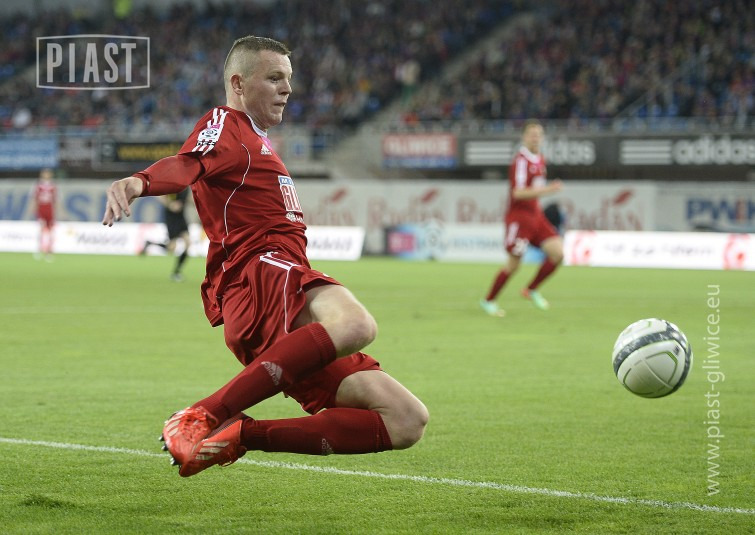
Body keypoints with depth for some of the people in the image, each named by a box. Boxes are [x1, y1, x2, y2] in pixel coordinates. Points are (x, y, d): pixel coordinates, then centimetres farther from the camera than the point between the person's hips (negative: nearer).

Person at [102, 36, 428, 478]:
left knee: (408, 422, 0)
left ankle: (240, 435, -6)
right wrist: (139, 182, -37)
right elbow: (187, 164, -17)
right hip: (258, 272, -9)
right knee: (356, 325, -42)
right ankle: (202, 419, -37)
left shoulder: (257, 143, 35)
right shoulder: (226, 124, 6)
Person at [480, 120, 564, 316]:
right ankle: (488, 301, 17)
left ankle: (532, 291, 9)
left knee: (557, 252, -7)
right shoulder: (521, 160, -16)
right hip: (519, 217, -8)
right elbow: (518, 193, -26)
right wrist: (546, 190, -32)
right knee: (513, 264, -3)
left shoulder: (539, 160, 12)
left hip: (535, 215, 8)